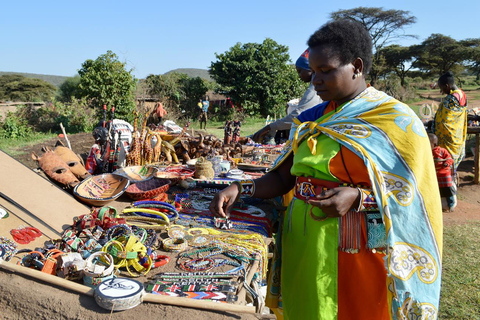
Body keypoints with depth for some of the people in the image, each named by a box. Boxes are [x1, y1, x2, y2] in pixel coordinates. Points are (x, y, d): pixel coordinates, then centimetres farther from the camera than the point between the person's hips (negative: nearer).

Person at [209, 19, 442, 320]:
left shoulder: (397, 120, -8)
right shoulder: (313, 119, 8)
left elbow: (416, 195, -10)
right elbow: (282, 177, 6)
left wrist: (359, 198, -24)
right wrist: (240, 189, -9)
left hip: (356, 250, -5)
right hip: (304, 247, 5)